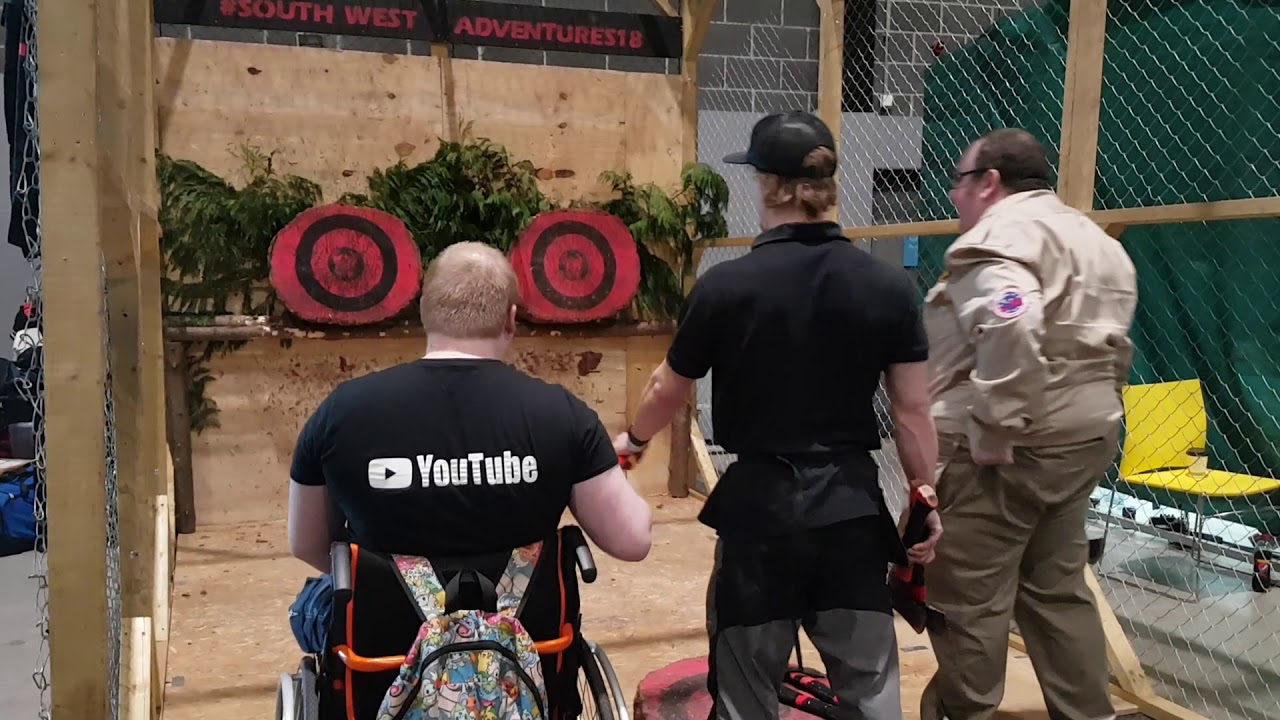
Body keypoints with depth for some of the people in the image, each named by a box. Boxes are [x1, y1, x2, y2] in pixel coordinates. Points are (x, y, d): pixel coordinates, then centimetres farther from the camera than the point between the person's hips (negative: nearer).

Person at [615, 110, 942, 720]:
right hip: (852, 502, 3)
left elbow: (667, 391, 3)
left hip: (761, 502, -2)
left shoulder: (726, 285, -11)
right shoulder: (888, 286, -4)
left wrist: (634, 439, 23)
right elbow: (912, 408, 0)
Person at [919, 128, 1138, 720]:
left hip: (1003, 448, -10)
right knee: (1059, 588, 19)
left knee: (969, 594, 3)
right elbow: (1115, 348, 20)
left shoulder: (999, 236, -14)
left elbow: (1009, 330, -32)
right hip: (1080, 437, 10)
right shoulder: (1098, 242, 18)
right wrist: (1089, 414, 21)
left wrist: (993, 427, -26)